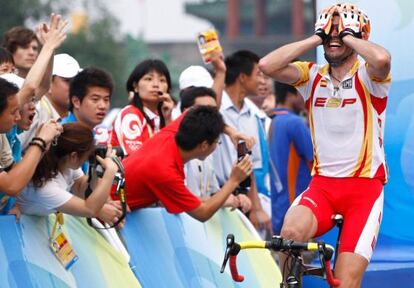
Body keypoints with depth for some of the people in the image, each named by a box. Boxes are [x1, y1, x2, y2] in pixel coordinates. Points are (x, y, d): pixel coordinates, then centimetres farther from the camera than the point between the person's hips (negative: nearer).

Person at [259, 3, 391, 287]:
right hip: (322, 184, 3)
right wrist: (316, 39, -4)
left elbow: (382, 59, -29)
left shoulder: (367, 76, -3)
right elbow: (267, 65, -9)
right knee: (291, 232, -30)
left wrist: (348, 37, -11)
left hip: (365, 186, -3)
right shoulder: (313, 76, 8)